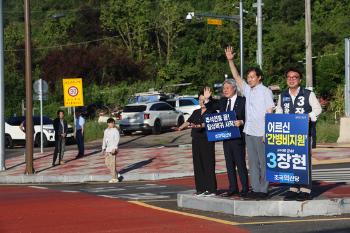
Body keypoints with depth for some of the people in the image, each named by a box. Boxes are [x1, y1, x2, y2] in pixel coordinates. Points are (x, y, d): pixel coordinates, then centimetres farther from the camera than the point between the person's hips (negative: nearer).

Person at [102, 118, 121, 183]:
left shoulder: (115, 131, -7)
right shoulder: (106, 131, 14)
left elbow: (116, 140, -14)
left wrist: (114, 148, -23)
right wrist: (103, 148, 19)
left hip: (113, 149, -7)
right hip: (107, 149, 7)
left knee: (112, 164, -8)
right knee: (107, 163, 10)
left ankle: (114, 178, -4)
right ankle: (115, 173, 27)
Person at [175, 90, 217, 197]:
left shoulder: (211, 112, -3)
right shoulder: (196, 112, 19)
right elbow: (188, 121, 13)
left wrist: (199, 126, -36)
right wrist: (180, 127, -4)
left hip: (207, 140, -7)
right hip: (196, 140, 7)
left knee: (208, 164, -8)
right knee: (198, 164, 6)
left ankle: (211, 189, -6)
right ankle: (201, 189, 12)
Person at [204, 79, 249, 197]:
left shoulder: (242, 101, -6)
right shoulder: (223, 101, 12)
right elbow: (212, 107, 25)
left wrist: (241, 122, -26)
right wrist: (206, 99, 7)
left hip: (238, 138, -7)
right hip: (226, 137, 7)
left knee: (240, 163, -4)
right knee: (229, 164, 11)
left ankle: (245, 189, 2)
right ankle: (233, 188, 18)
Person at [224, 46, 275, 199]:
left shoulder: (265, 92, -5)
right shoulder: (248, 90, 13)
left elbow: (270, 113, -9)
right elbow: (236, 77, 15)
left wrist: (267, 133, -15)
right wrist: (230, 60, 4)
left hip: (261, 133, -7)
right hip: (249, 132, 7)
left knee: (263, 162, -2)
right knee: (253, 162, 8)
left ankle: (264, 190, 0)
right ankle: (256, 189, 12)